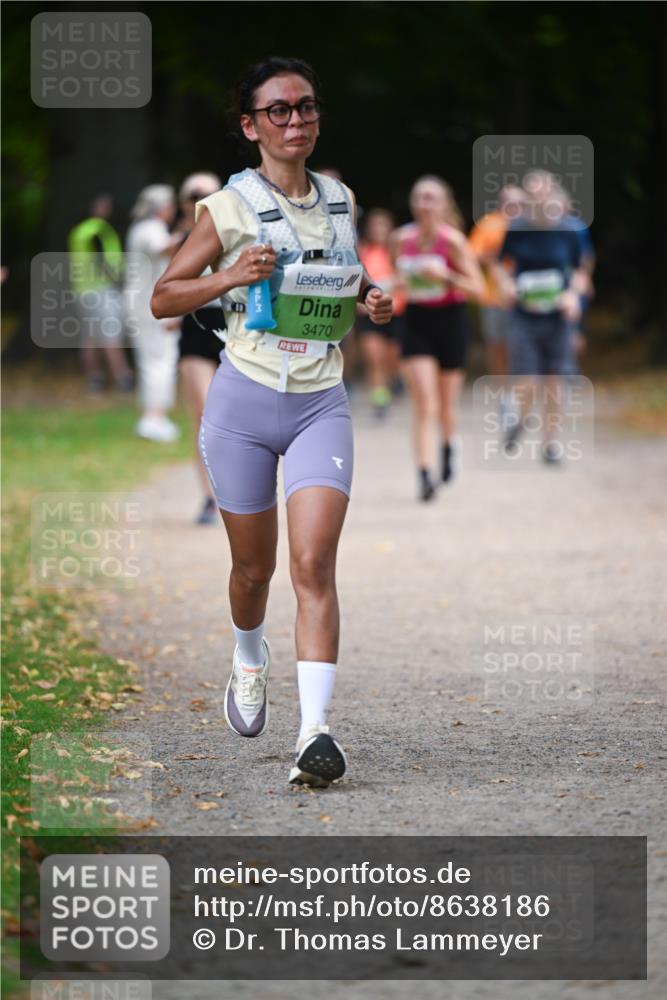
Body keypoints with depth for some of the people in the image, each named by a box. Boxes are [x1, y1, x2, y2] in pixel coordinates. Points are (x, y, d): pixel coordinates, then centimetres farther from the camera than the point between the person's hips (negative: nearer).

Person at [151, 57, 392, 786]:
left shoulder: (339, 200, 7)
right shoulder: (229, 208, -5)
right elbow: (163, 298, -1)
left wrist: (371, 299, 3)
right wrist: (229, 276, -18)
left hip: (322, 405, 2)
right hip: (245, 403, -2)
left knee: (315, 564, -14)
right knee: (254, 566, 11)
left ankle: (315, 732, -20)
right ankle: (249, 661, 44)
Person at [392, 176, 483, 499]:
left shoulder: (452, 241, -10)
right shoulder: (402, 239, 0)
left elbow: (476, 287, -10)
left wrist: (446, 276, -25)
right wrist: (399, 285, -3)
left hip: (451, 319, -1)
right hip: (416, 321, 2)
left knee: (446, 402, 13)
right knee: (423, 402, -12)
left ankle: (448, 447, 46)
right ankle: (425, 474, -18)